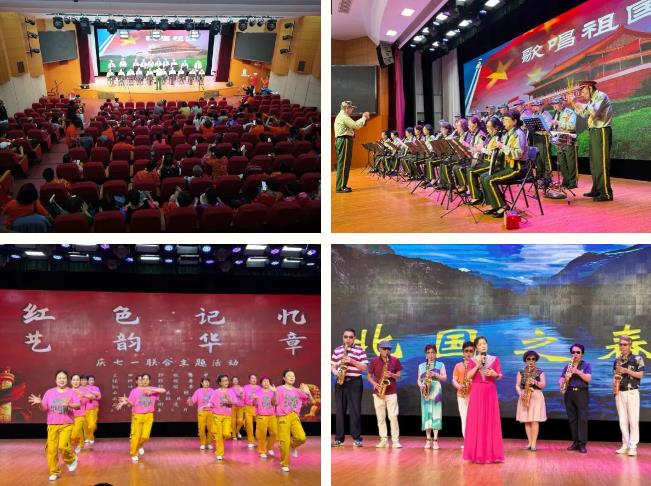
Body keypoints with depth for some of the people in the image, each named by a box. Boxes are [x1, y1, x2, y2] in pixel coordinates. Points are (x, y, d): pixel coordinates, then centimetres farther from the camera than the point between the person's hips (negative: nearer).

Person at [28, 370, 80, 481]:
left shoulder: (71, 392, -1)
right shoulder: (49, 392, 5)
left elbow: (78, 405, -13)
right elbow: (44, 408, 5)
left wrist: (69, 404, -33)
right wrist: (39, 403, -16)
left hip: (67, 425, -3)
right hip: (52, 425, 3)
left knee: (63, 445, -20)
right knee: (52, 449, -1)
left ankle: (71, 459, 11)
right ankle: (54, 472, 13)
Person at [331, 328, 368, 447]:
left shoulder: (360, 350, 1)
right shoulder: (337, 350, 11)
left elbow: (365, 367, -4)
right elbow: (332, 365, 14)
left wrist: (352, 361, -16)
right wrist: (336, 372, -7)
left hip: (355, 382, -3)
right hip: (340, 382, 3)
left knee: (355, 410, -4)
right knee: (339, 410, 4)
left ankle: (357, 438, 0)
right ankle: (339, 438, 8)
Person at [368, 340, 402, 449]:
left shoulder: (395, 361, 2)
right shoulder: (374, 361, 2)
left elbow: (398, 376, 7)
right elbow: (369, 376, 8)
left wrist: (392, 375, -14)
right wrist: (374, 384, -11)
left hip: (391, 392, -1)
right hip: (378, 392, 1)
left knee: (393, 416, -8)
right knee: (380, 417, 3)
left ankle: (395, 440, -5)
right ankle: (383, 439, 9)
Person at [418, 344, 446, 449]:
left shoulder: (440, 365, 8)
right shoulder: (421, 366, 14)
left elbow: (444, 378, 2)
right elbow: (419, 379, 12)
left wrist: (435, 374, -13)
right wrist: (421, 385, -8)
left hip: (436, 392, -2)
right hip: (425, 392, 2)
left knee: (435, 414, -7)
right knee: (426, 414, -1)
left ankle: (435, 440, -7)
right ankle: (428, 439, 3)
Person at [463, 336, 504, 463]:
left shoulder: (494, 359, 7)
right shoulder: (472, 361, 5)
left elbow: (500, 376, 4)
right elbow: (469, 376, -6)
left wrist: (494, 374, -17)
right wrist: (478, 365, -14)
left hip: (490, 392, 1)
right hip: (477, 392, -1)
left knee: (491, 421, -1)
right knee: (476, 421, -3)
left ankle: (491, 453, 2)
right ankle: (477, 452, 0)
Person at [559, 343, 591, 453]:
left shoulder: (586, 365, 5)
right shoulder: (567, 366, 16)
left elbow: (588, 379, -8)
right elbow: (561, 379, 14)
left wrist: (577, 371, -18)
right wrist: (561, 382, -10)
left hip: (581, 393, -4)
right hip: (569, 393, 4)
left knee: (582, 418, -10)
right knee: (572, 419, 4)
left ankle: (582, 444, -12)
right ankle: (575, 442, 10)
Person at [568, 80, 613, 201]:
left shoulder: (601, 97, -12)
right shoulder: (592, 100, 15)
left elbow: (593, 111, -27)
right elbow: (583, 113, 20)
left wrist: (576, 102, -23)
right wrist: (573, 103, 8)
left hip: (601, 132, -10)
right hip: (594, 132, 10)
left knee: (601, 163, -11)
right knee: (594, 163, 14)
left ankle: (606, 193, -10)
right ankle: (596, 190, 21)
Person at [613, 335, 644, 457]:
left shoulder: (637, 358, -1)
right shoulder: (617, 360, 13)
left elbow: (640, 375, -6)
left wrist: (627, 371, -16)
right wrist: (614, 382, -4)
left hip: (632, 392, -5)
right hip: (619, 393, 5)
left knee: (633, 420, -7)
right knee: (622, 420, 6)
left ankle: (633, 446, -6)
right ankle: (625, 445, 11)